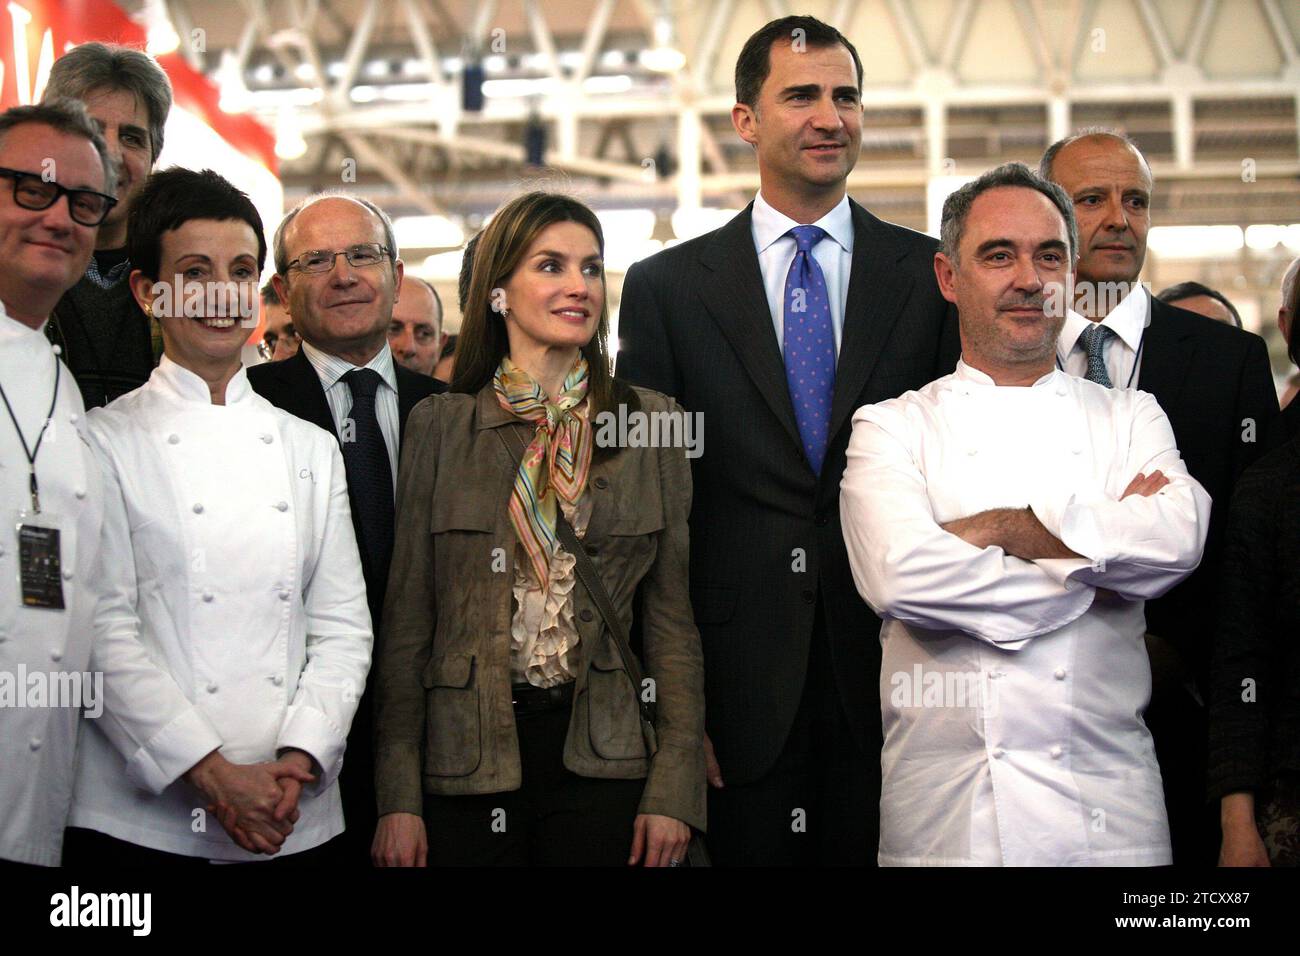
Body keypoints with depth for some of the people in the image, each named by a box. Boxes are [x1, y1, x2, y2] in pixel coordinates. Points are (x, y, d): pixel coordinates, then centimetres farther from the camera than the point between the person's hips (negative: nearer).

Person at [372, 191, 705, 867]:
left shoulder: (652, 423, 4)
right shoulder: (440, 426, 3)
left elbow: (674, 616, 4)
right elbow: (406, 618, 2)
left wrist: (675, 789, -3)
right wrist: (398, 798, -3)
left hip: (605, 753, 1)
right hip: (467, 752, 0)